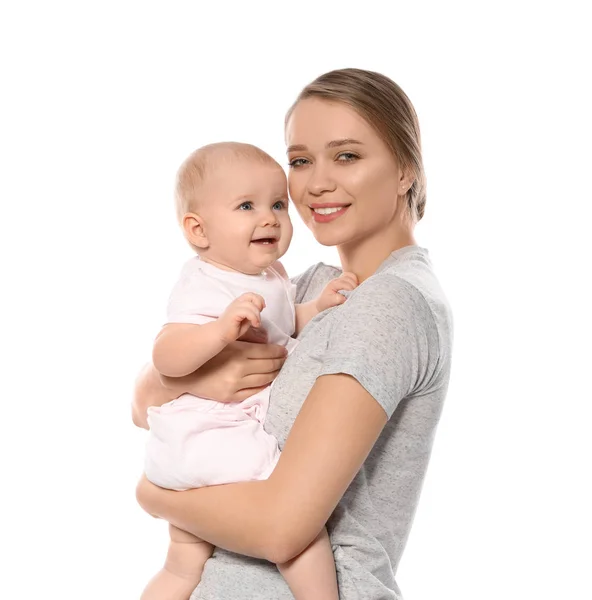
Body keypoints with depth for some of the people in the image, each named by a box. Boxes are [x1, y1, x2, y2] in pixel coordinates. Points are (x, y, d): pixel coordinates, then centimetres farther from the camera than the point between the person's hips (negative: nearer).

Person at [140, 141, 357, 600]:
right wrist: (222, 329, -49)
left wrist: (319, 306, 4)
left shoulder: (270, 276, 7)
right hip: (208, 440, -10)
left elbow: (285, 327, 22)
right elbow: (166, 357, -34)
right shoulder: (206, 289, -22)